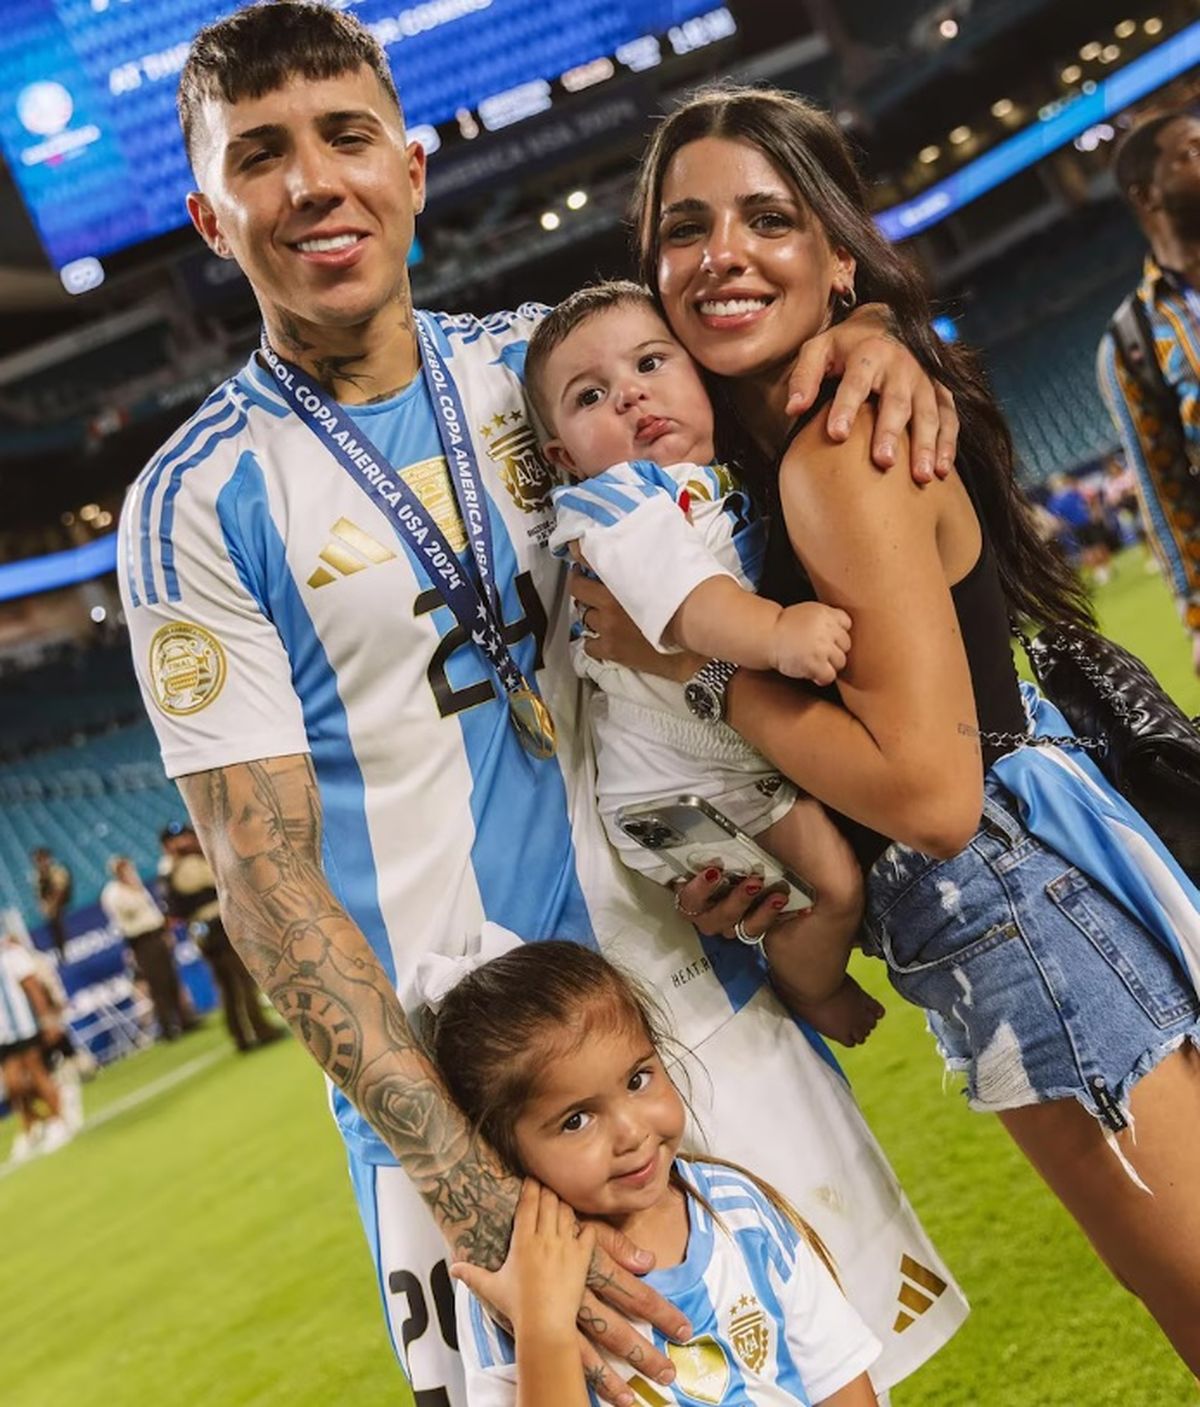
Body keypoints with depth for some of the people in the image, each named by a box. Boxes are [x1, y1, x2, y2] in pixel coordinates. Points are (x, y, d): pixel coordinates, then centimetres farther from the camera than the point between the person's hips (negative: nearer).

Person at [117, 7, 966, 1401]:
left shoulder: (536, 359, 3)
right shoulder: (196, 504, -9)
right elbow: (265, 878, -13)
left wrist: (862, 334, -8)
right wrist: (471, 1193, -23)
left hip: (707, 995, 5)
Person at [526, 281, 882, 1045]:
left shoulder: (731, 475, 3)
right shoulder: (616, 503, -21)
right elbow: (686, 601, -39)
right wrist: (778, 632, -56)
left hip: (764, 744, 9)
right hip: (683, 784, -9)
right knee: (834, 878, -14)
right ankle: (810, 993, 13)